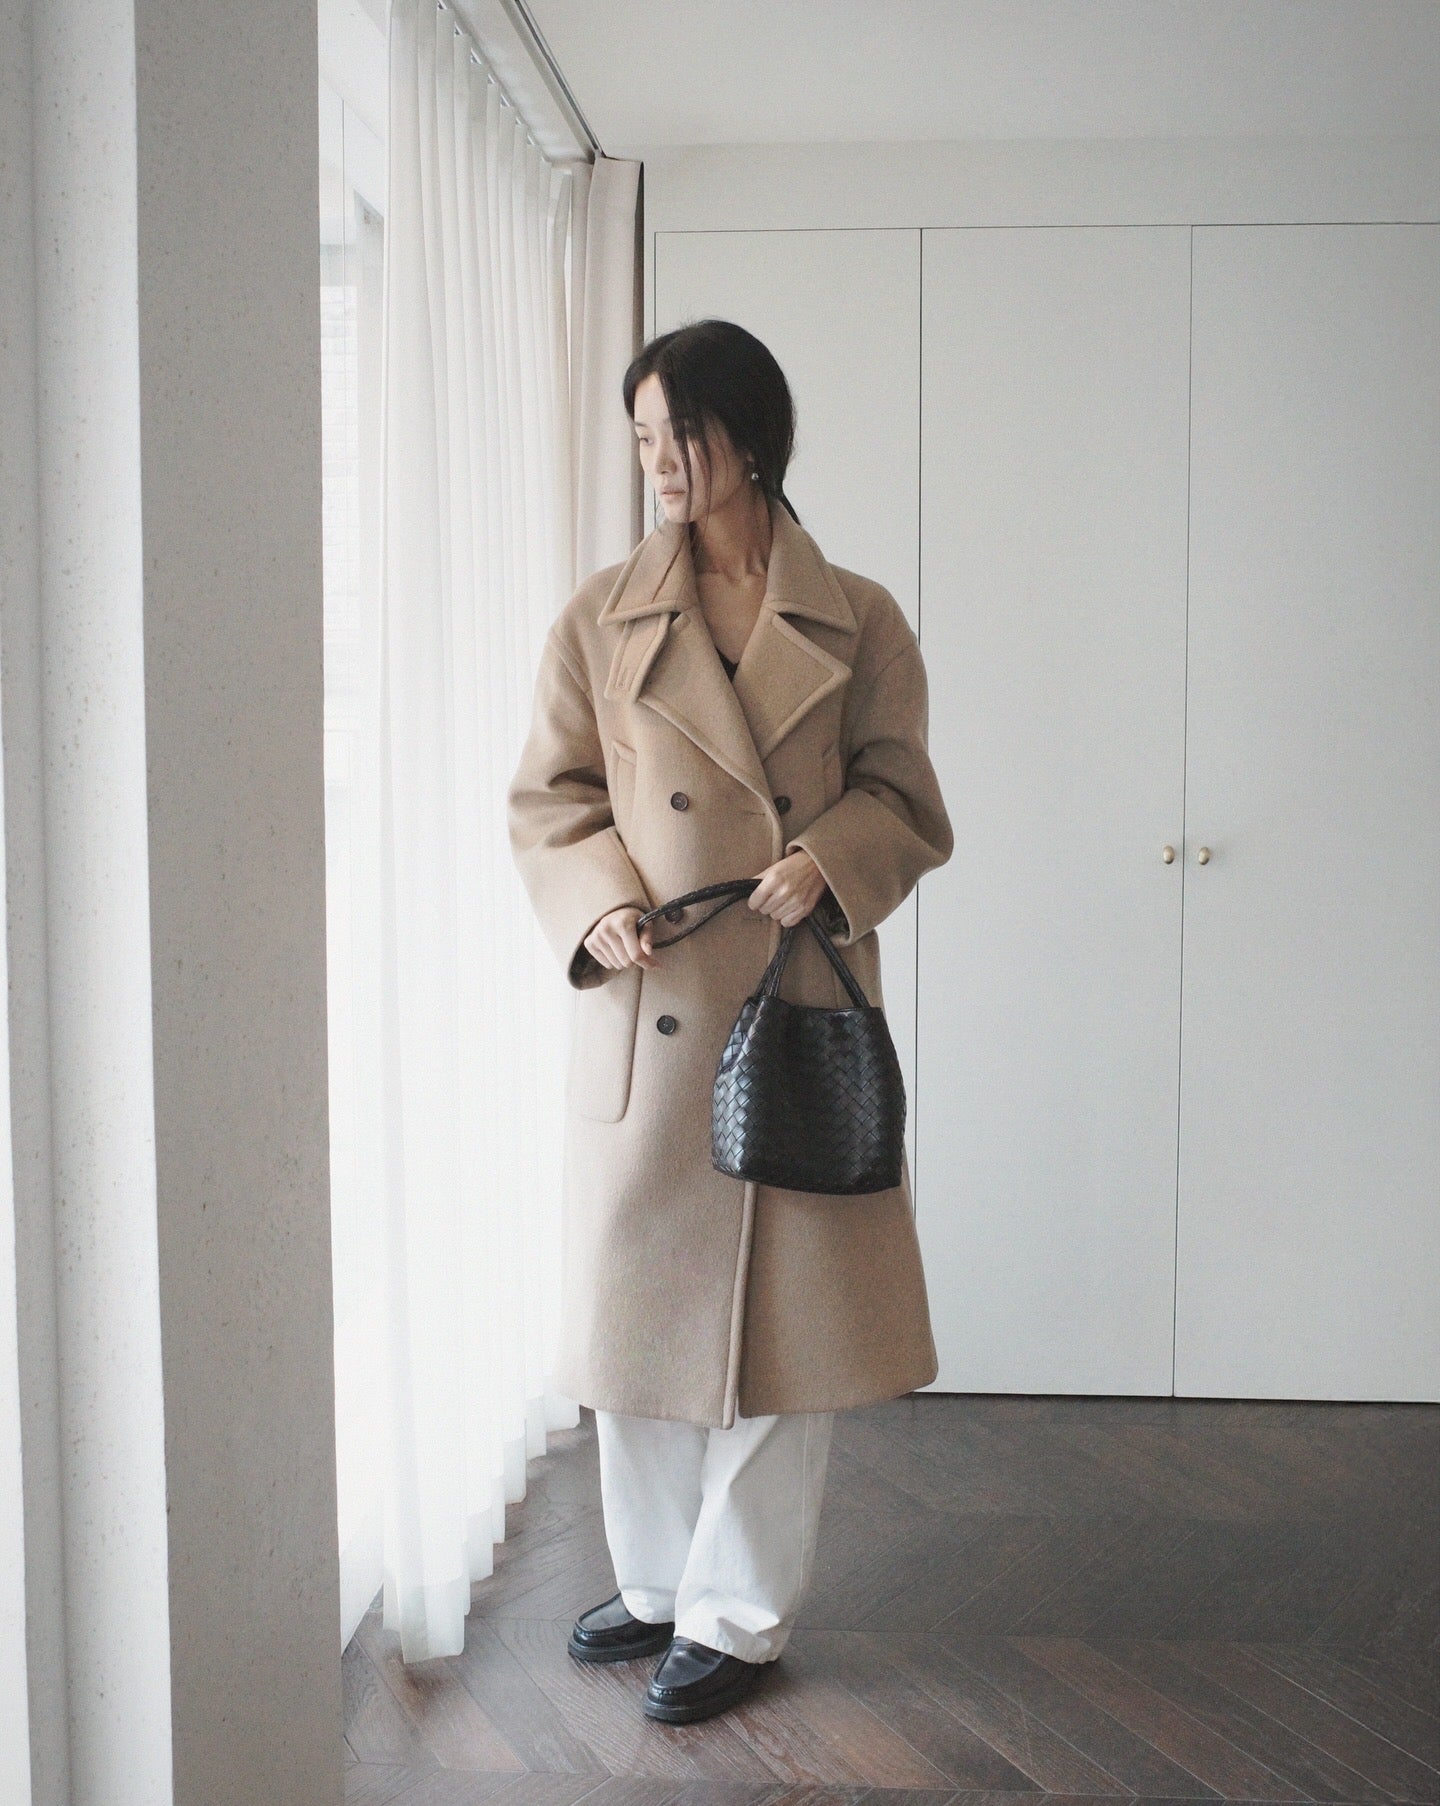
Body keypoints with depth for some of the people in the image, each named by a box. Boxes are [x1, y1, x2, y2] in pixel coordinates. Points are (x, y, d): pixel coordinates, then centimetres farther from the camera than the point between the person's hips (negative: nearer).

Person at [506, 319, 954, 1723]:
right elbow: (548, 799, 7)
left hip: (803, 1008, -1)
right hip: (648, 1013, 2)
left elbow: (904, 801, 6)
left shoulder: (856, 622, 4)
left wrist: (833, 857, -14)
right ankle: (658, 1582, 31)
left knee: (783, 1307, 4)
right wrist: (599, 906, -11)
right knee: (640, 1292, 10)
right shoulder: (601, 619, 6)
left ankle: (737, 1613, 21)